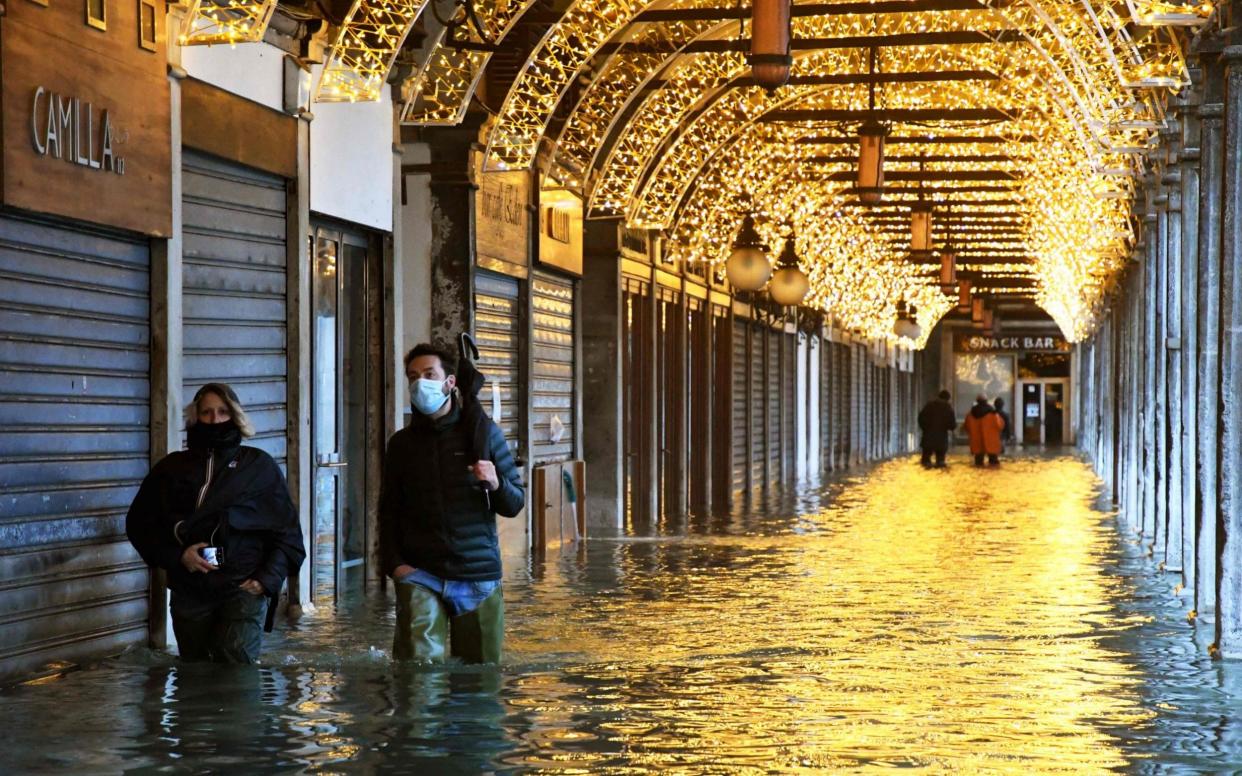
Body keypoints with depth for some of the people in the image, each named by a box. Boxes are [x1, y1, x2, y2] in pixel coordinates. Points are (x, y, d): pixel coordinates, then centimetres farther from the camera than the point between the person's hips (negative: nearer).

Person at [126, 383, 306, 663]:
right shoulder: (172, 469, 11)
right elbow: (139, 524, 11)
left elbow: (286, 530, 9)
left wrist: (267, 578, -5)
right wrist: (177, 556, -5)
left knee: (236, 662, -21)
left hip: (244, 587, -2)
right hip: (190, 591, 3)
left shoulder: (259, 466, 8)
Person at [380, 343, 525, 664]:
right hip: (420, 575, 1)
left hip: (478, 576, 0)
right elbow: (388, 513, 15)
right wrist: (394, 563, 0)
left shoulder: (483, 432, 6)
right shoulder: (402, 443, 11)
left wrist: (496, 484, -15)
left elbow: (515, 504, 6)